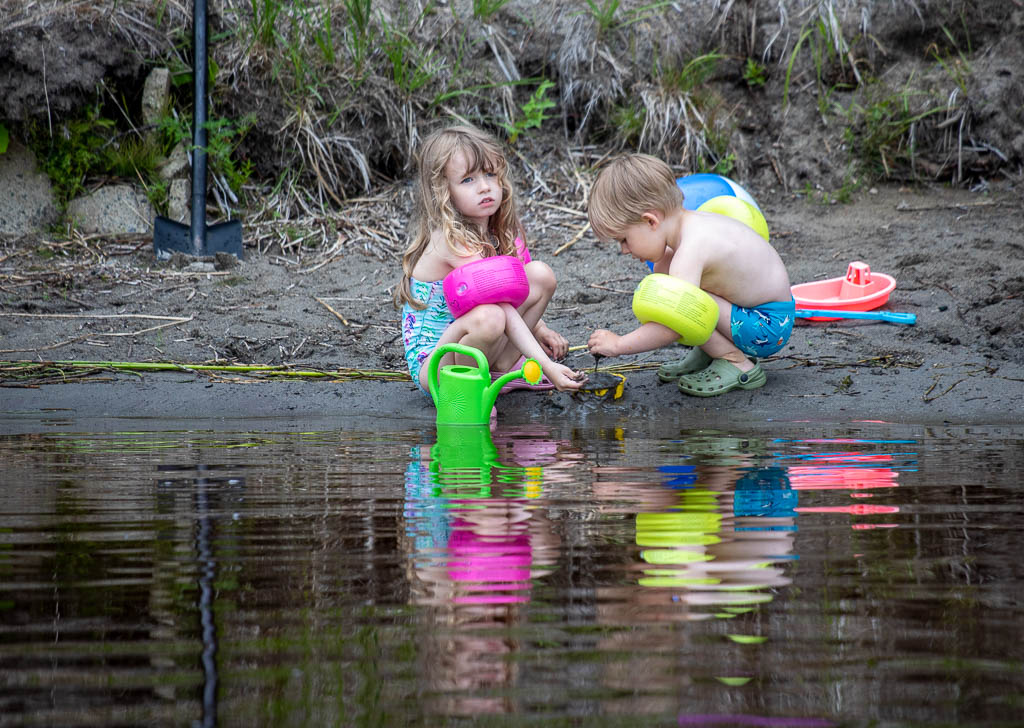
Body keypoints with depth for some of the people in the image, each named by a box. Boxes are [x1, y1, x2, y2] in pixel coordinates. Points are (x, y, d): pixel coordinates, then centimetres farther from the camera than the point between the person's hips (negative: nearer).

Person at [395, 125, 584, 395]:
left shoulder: (499, 232, 1)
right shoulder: (452, 241, -25)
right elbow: (501, 307, -29)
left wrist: (539, 329, 4)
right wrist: (546, 365, -33)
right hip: (432, 368, -8)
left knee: (540, 273, -5)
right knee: (487, 318, -39)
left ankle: (504, 366, 0)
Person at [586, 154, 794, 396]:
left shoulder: (691, 249, -28)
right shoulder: (693, 222, -1)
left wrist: (617, 344, -21)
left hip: (768, 327, -10)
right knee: (663, 267, 9)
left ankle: (736, 363, -9)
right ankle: (706, 353, 12)